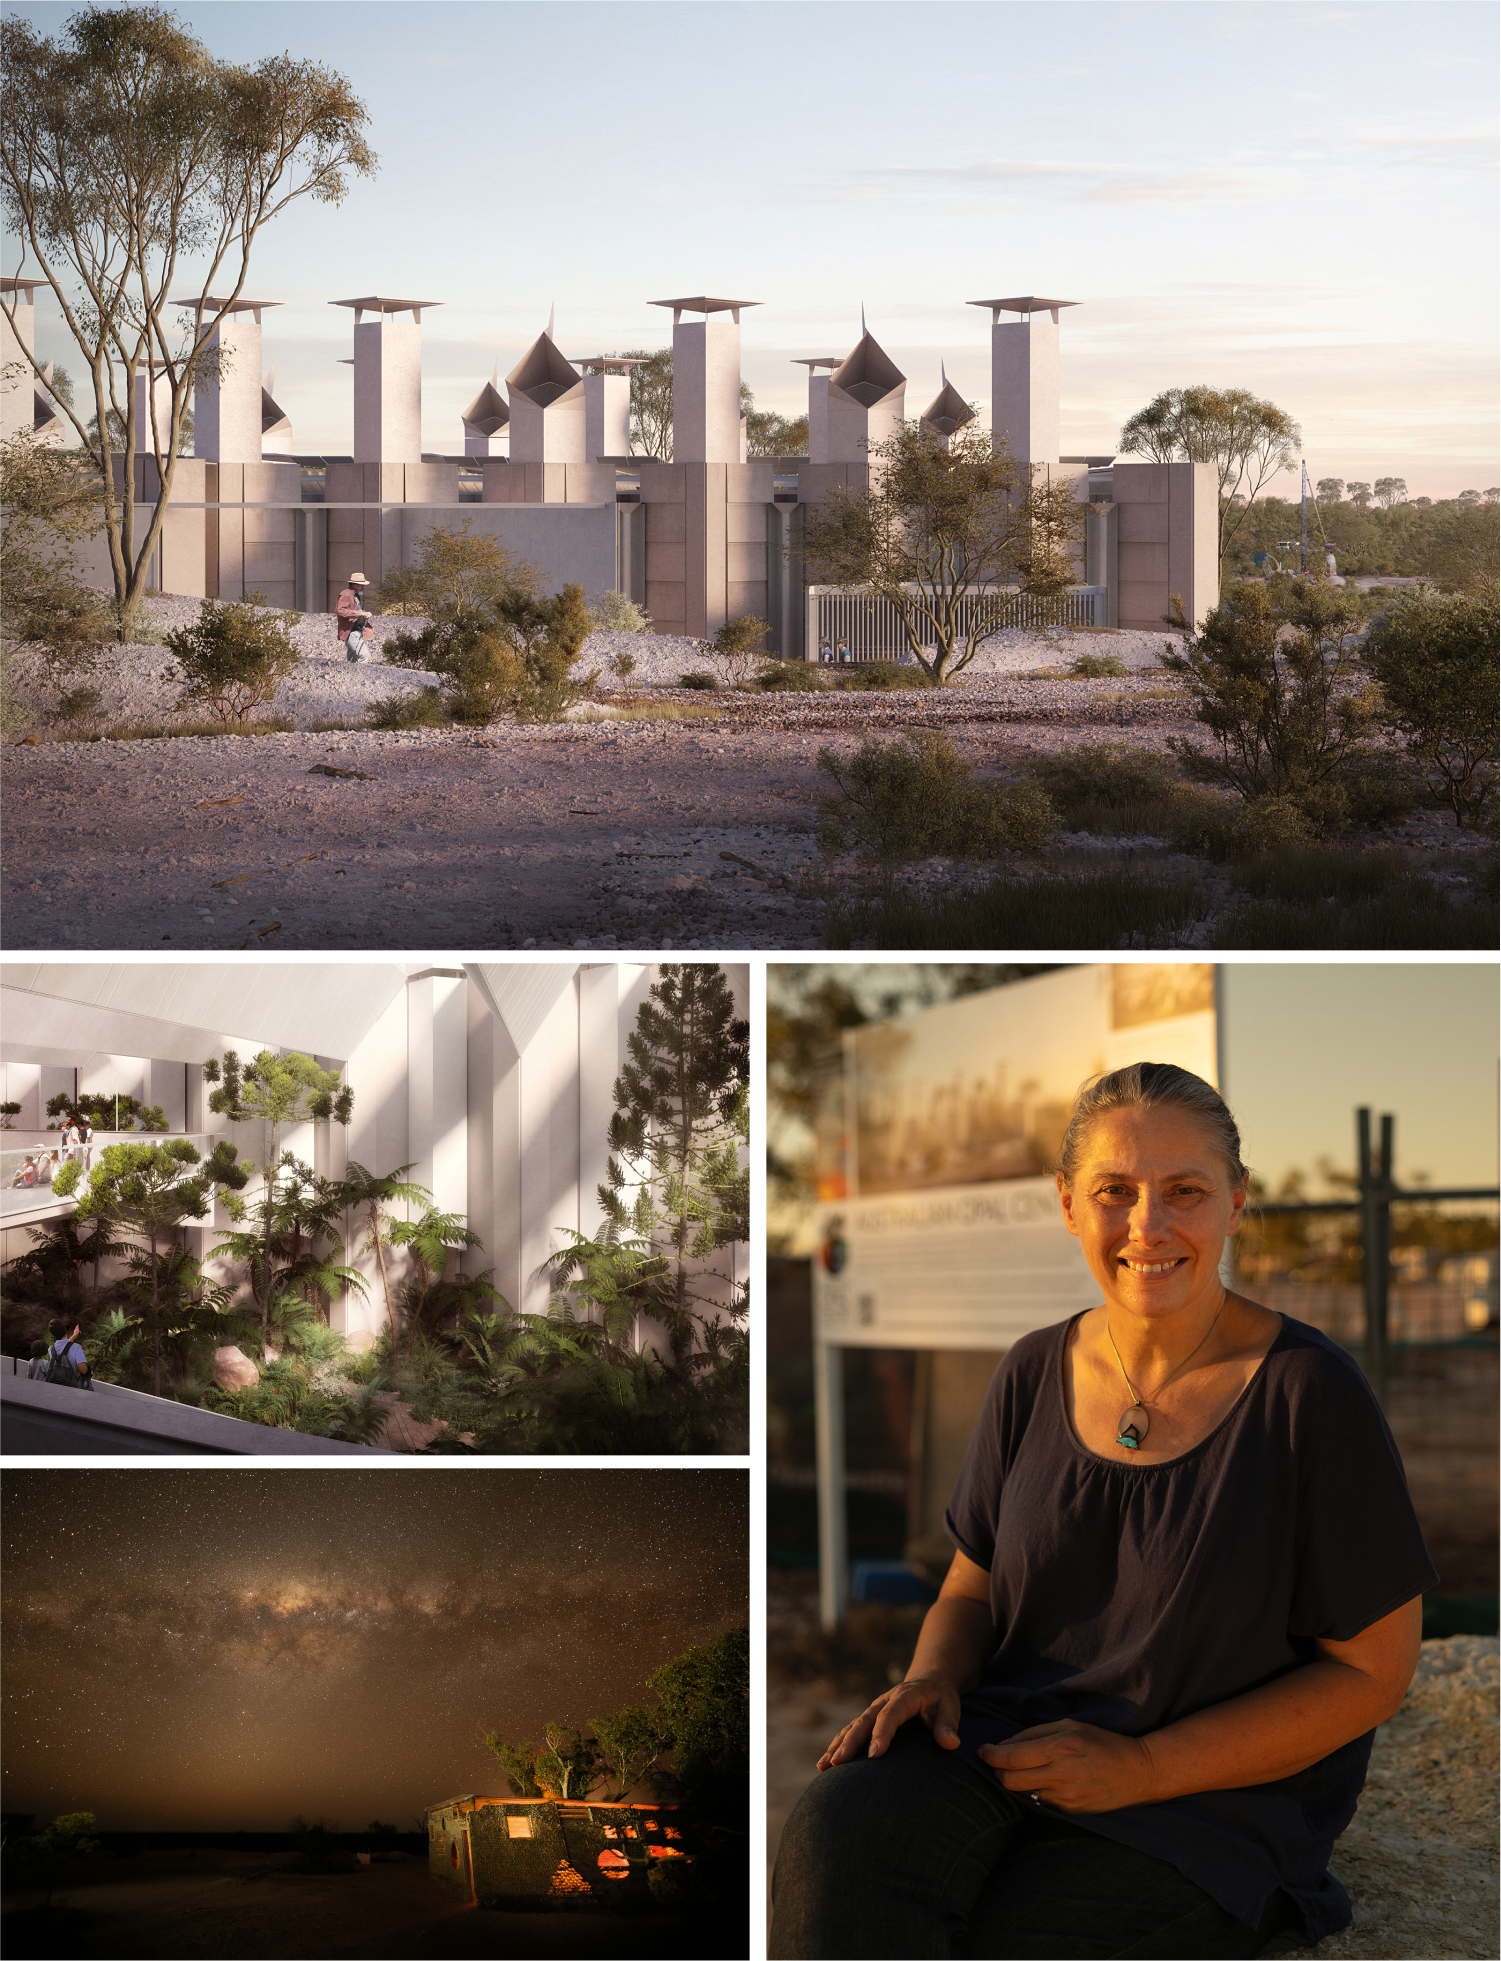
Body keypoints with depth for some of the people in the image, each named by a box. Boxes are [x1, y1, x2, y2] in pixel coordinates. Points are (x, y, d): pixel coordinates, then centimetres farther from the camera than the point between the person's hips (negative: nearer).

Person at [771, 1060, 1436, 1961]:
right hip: (1003, 1737, 4)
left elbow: (1374, 1670, -7)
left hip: (1215, 1795, -4)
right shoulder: (1035, 1374, 6)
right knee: (838, 1834, -28)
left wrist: (1142, 1768, -13)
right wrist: (933, 1677, -7)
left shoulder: (1309, 1393, -10)